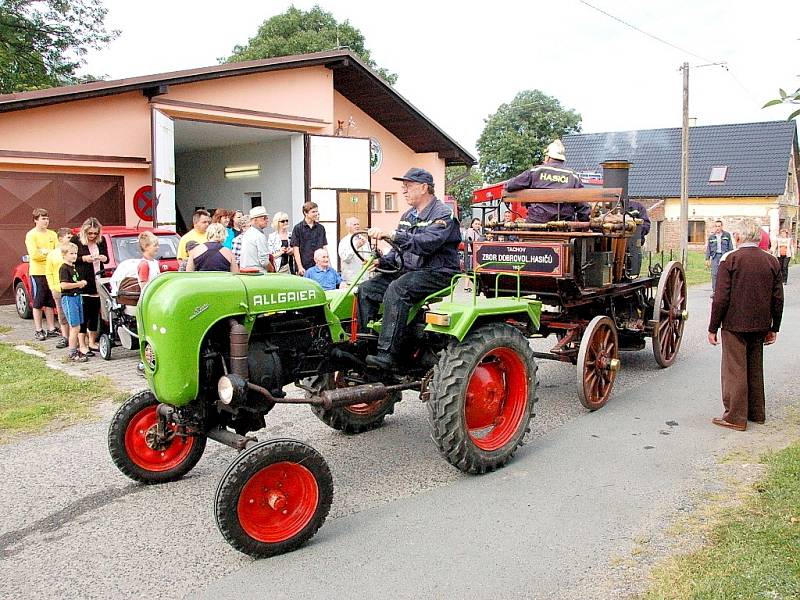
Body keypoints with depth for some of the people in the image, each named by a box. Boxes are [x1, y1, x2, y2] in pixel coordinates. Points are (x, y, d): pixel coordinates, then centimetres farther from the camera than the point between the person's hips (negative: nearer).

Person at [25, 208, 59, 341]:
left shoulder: (52, 234, 11)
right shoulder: (31, 235, -6)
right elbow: (34, 254, -15)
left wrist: (45, 251, -12)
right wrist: (50, 253, -8)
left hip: (51, 272, 5)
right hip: (37, 272, -5)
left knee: (50, 303, 11)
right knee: (38, 303, 2)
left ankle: (51, 329, 18)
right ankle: (38, 331, 8)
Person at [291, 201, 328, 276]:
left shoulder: (321, 228, 11)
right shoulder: (298, 228, -1)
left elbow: (325, 247, 14)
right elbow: (296, 249, -4)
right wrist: (300, 267, -11)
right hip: (304, 268, -4)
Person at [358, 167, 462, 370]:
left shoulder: (443, 214, -9)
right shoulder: (408, 216, 18)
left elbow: (426, 243, -27)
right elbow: (399, 250, 21)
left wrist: (391, 235, -35)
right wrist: (382, 261, -1)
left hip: (437, 273, -9)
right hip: (409, 270, 9)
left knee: (397, 289, -34)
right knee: (366, 289, -6)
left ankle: (387, 354, -36)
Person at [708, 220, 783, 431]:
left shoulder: (730, 259, -12)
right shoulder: (772, 261, 4)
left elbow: (721, 297, -14)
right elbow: (778, 298, 7)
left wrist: (713, 328, -7)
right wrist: (774, 328, 17)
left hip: (735, 325, -5)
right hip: (760, 326, 6)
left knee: (735, 371, 1)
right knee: (755, 369, 18)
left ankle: (735, 417, 5)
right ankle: (756, 412, 29)